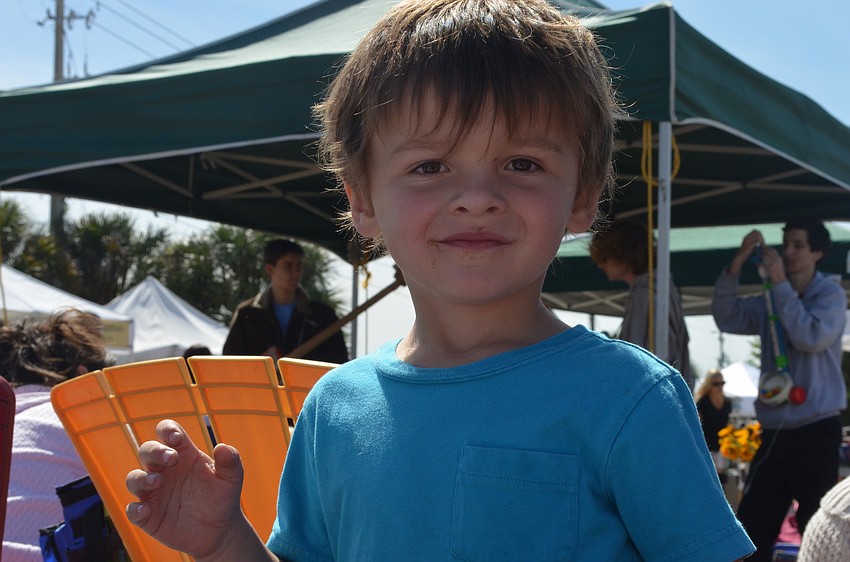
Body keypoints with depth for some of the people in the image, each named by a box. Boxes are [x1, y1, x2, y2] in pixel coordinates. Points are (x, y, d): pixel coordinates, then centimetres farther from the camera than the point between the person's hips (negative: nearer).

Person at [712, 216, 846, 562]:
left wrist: (781, 285, -15)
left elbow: (812, 338, -18)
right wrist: (736, 266, -10)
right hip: (774, 430, 5)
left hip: (816, 430, -5)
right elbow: (727, 319, 1)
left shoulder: (830, 294, -2)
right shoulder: (768, 302, 13)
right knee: (751, 530, 5)